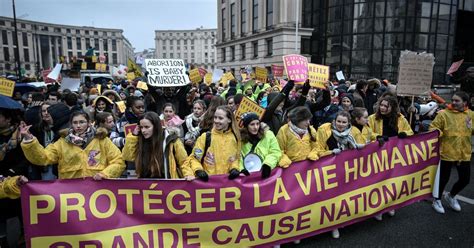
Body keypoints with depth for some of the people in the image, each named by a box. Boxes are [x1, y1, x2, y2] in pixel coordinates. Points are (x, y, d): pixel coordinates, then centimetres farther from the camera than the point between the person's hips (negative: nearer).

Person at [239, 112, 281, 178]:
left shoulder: (268, 134, 3)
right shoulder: (240, 138, 2)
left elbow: (275, 153, 4)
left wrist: (267, 165, -12)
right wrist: (240, 170, -18)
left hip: (264, 172, 1)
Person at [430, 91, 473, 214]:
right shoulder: (443, 113, -10)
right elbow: (433, 128, -9)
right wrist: (438, 132, -29)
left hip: (464, 154, 5)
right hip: (447, 152, -4)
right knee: (444, 178, 6)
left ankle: (450, 196, 40)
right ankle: (437, 200, 29)